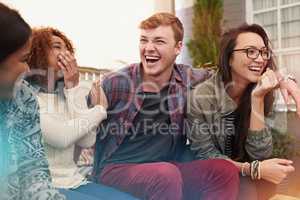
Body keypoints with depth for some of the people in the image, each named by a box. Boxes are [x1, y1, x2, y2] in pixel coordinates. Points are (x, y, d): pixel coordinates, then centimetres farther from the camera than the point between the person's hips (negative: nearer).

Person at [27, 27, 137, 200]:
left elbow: (87, 141, -2)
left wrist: (74, 87, -4)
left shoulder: (66, 92, 10)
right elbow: (61, 137, -19)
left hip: (74, 182, 5)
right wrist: (100, 109, -5)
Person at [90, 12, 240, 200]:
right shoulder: (116, 83, -10)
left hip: (167, 166, 4)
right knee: (167, 174, -35)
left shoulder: (188, 80, 0)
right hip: (117, 168, -4)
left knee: (225, 170, -17)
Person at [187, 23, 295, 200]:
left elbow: (260, 154, -17)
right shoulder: (201, 96, -21)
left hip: (247, 179, 3)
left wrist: (257, 99, -26)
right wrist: (255, 169, -28)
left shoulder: (264, 92, -9)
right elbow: (205, 156, -16)